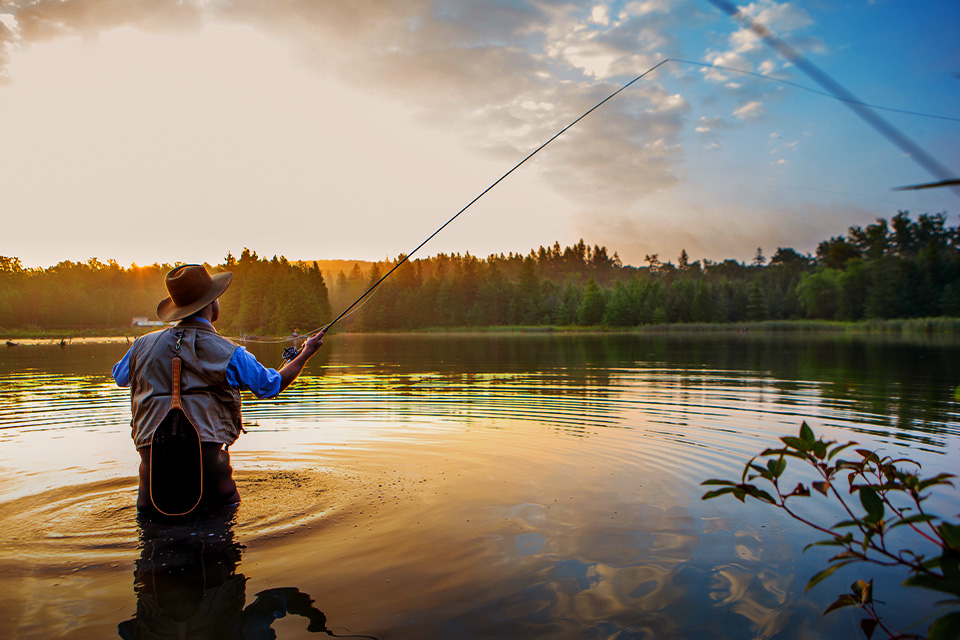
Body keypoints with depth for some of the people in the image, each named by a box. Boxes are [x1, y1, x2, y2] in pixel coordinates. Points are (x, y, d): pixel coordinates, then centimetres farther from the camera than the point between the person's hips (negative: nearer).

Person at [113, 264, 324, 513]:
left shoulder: (143, 345, 8)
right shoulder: (229, 354, -2)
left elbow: (119, 376, 30)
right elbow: (272, 384, 12)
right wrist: (306, 353, 26)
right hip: (206, 452, -3)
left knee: (148, 511, 22)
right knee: (227, 507, 13)